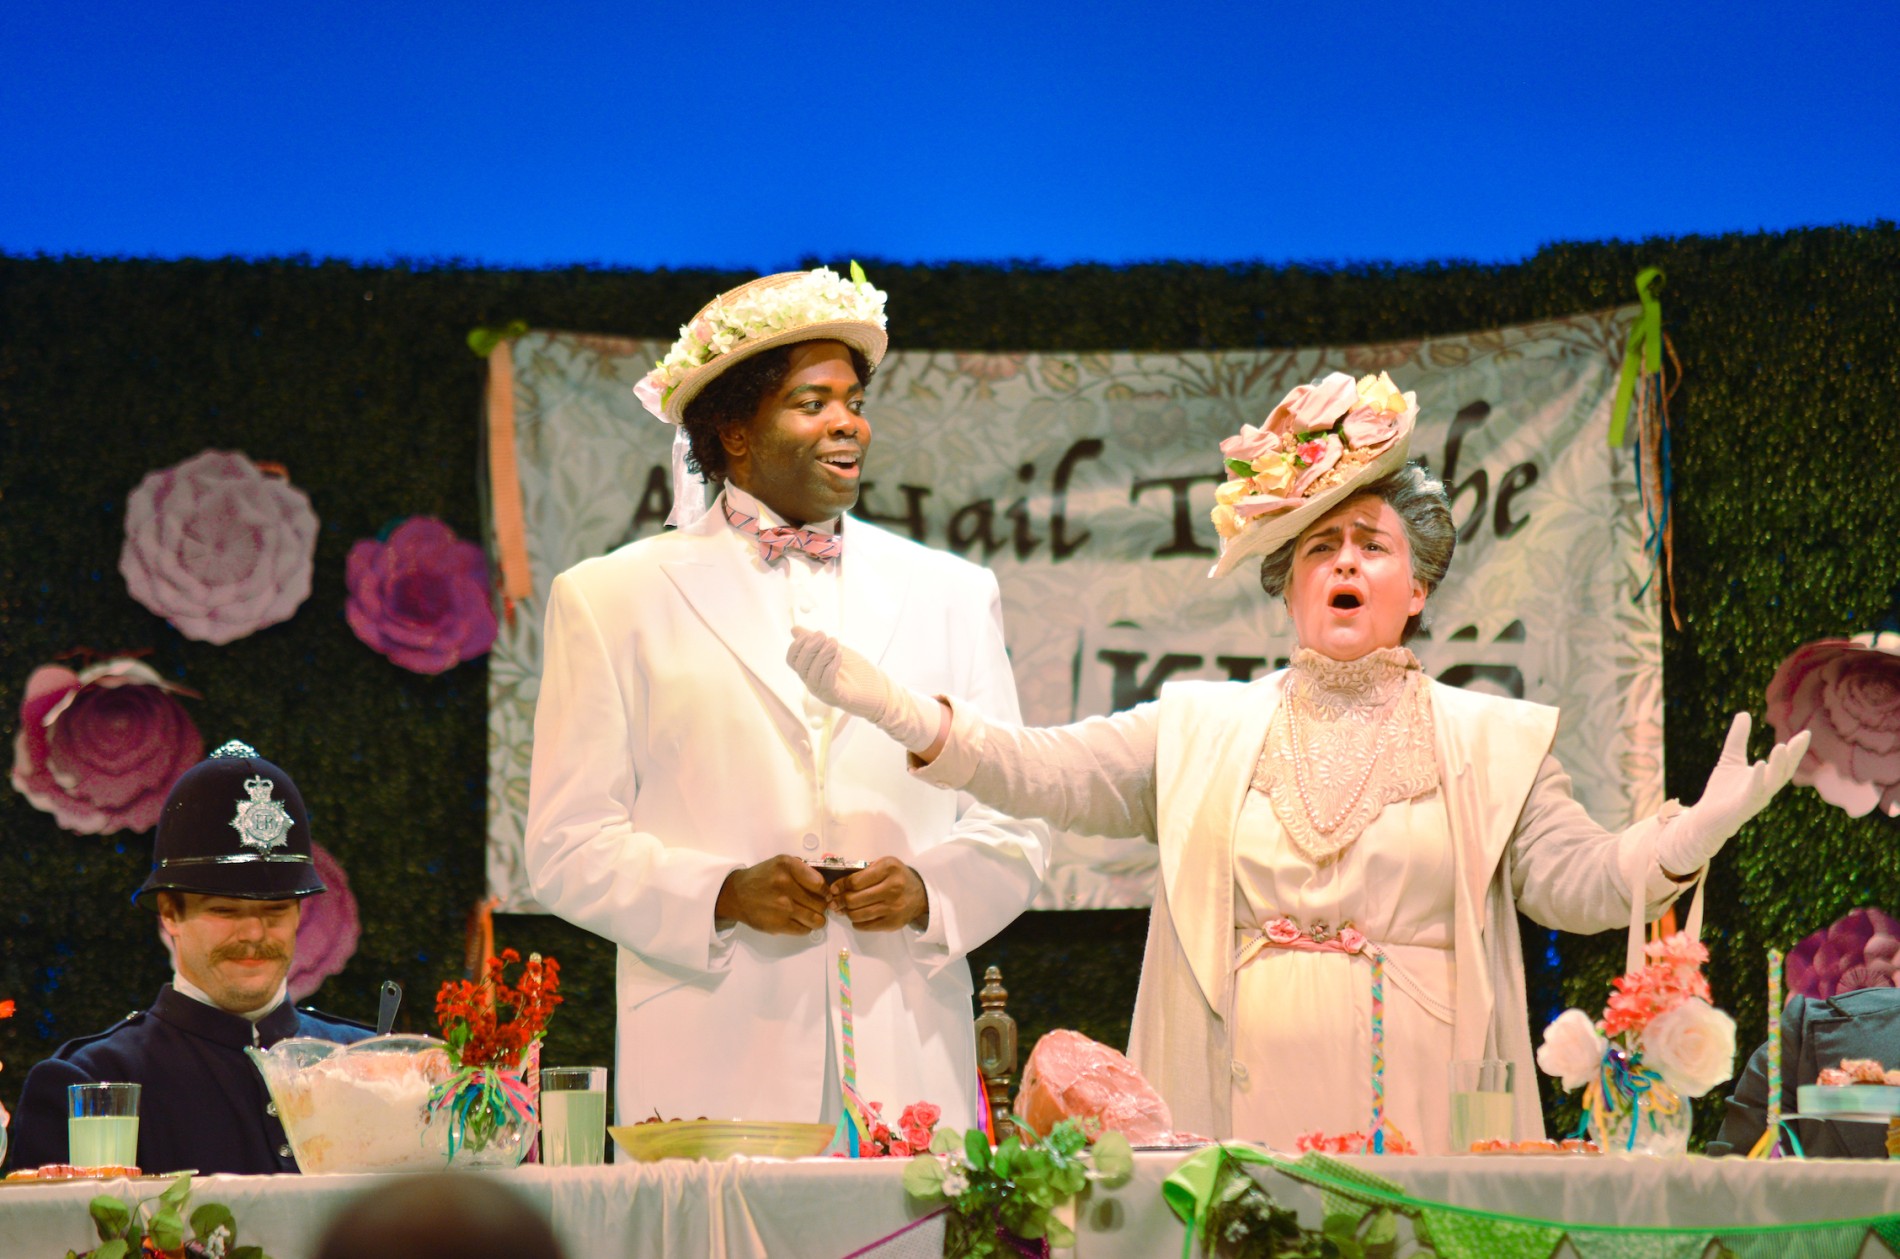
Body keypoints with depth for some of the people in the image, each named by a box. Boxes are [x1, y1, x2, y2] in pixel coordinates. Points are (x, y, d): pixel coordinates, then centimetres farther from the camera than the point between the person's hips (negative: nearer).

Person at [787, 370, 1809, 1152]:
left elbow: (1575, 881, 4)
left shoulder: (1492, 741, 12)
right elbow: (1045, 774, 5)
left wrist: (1698, 831, -14)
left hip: (1417, 1115, 0)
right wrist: (909, 718, -9)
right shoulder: (1200, 729, 12)